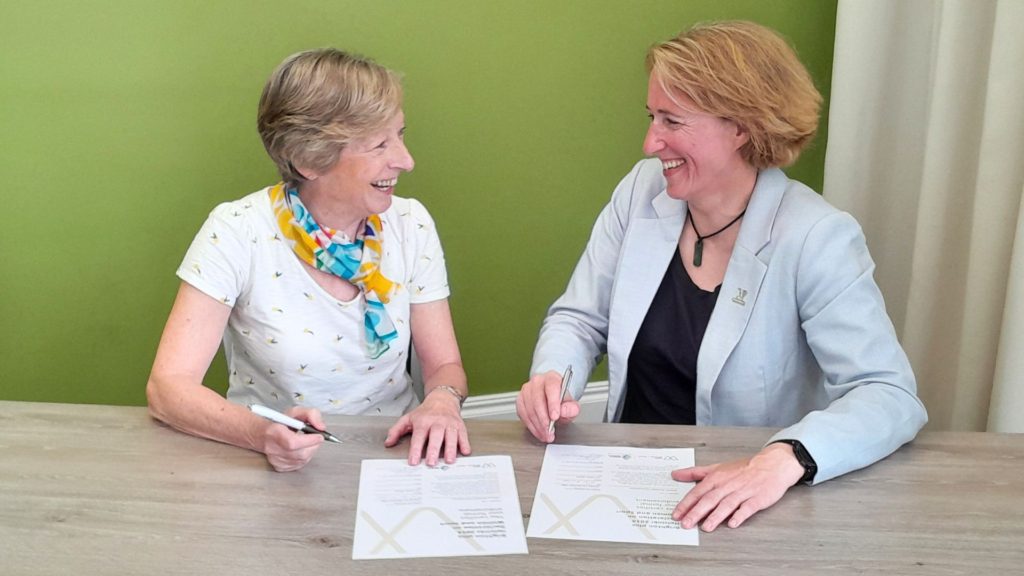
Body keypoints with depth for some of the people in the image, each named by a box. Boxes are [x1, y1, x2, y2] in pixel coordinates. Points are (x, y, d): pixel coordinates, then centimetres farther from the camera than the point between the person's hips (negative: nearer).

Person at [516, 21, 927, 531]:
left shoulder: (816, 239, -14)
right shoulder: (642, 190, 0)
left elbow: (891, 395, -19)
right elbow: (580, 318, 6)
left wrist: (785, 460, -35)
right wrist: (551, 378, -16)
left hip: (746, 510, -2)